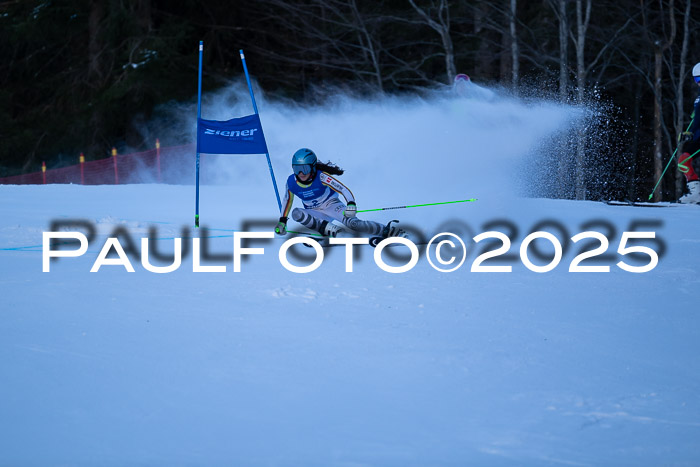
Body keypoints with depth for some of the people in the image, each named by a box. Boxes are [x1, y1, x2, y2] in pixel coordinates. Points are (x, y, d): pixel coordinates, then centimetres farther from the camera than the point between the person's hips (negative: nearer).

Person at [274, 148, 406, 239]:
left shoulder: (321, 177, -22)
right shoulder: (291, 182, -12)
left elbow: (343, 189, -25)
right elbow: (288, 200, 8)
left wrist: (351, 204, -43)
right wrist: (282, 221, 11)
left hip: (332, 205, -4)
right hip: (314, 213, 4)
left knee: (352, 222, -32)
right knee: (296, 213, -28)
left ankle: (388, 232, -30)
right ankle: (327, 228, -30)